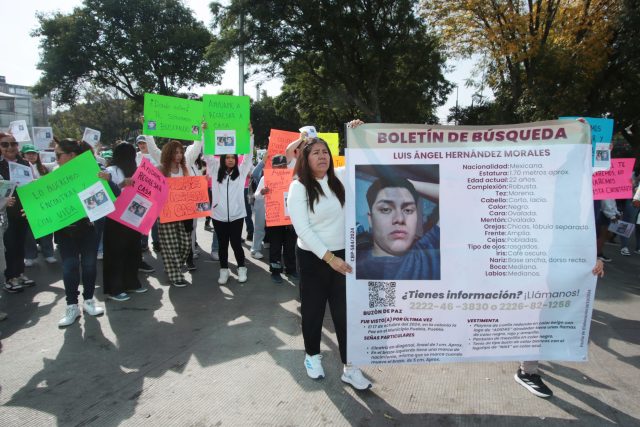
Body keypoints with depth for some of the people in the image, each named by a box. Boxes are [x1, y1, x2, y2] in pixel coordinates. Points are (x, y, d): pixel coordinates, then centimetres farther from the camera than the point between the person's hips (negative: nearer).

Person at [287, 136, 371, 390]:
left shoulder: (338, 179, 3)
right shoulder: (299, 187, -10)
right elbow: (303, 230, -16)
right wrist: (329, 257, -20)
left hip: (342, 255, 4)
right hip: (313, 257, -3)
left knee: (344, 312, 6)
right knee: (313, 310, 14)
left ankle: (349, 368, 17)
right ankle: (312, 355, 37)